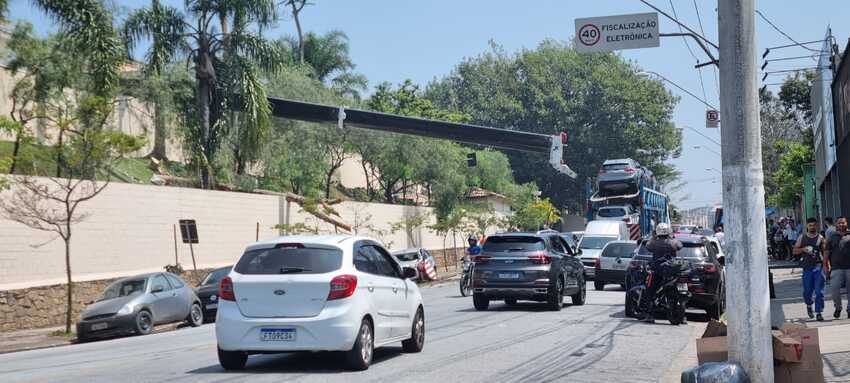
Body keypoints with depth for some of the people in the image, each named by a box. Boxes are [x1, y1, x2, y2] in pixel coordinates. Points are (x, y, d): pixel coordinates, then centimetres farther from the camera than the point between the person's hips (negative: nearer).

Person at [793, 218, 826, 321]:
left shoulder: (820, 238, 4)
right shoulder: (802, 238, 7)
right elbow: (795, 251, 9)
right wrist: (803, 249, -10)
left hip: (818, 266, -1)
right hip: (807, 267, 1)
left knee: (819, 291, -5)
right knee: (807, 291, 8)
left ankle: (819, 312, -2)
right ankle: (809, 305, 36)